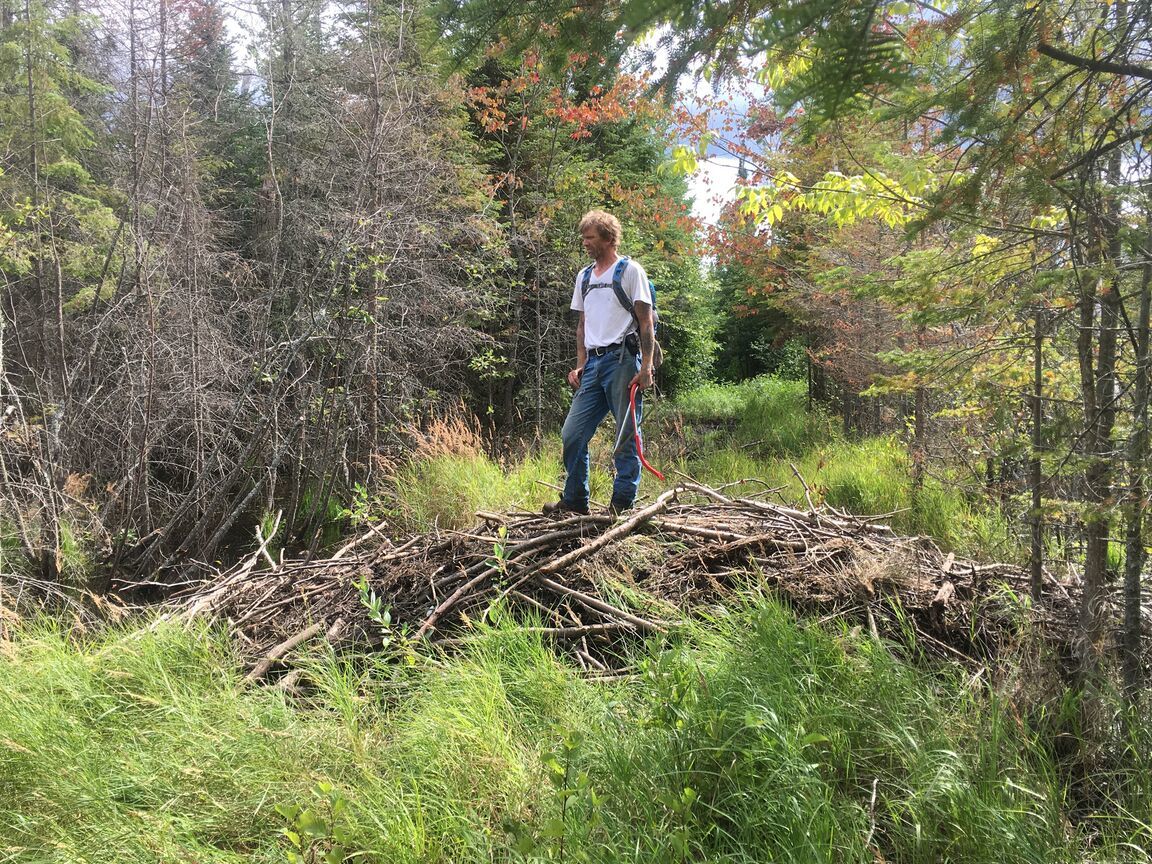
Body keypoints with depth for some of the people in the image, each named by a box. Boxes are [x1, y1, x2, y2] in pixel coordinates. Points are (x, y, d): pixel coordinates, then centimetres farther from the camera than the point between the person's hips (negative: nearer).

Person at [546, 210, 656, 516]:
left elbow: (646, 322, -4)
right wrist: (580, 365, 13)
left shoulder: (630, 270, 1)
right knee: (572, 434, 2)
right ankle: (574, 501, 12)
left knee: (626, 436, -3)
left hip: (622, 360, -6)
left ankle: (622, 503, 3)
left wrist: (646, 366, -13)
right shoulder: (584, 276, 20)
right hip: (593, 363, 7)